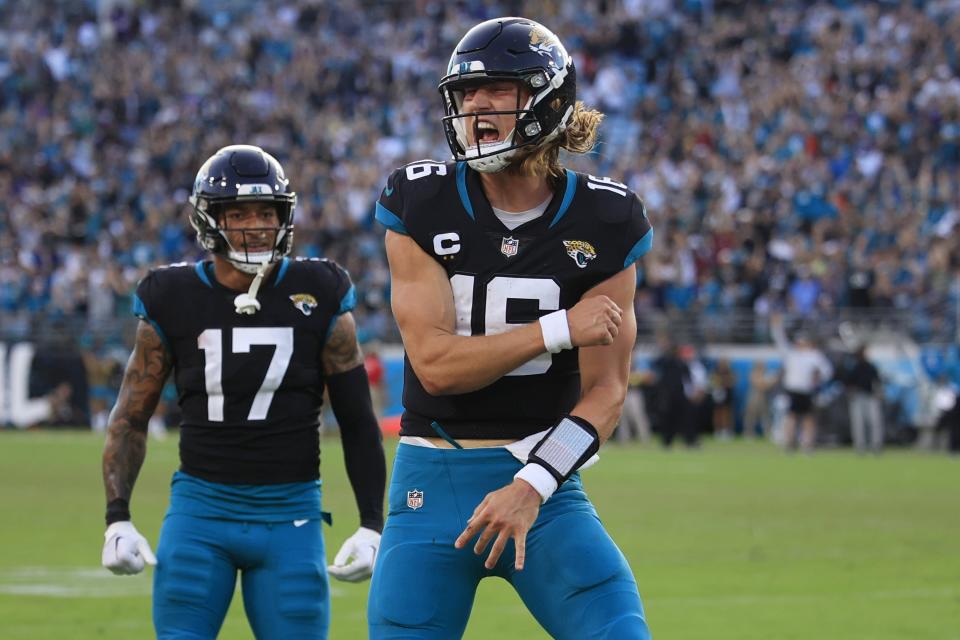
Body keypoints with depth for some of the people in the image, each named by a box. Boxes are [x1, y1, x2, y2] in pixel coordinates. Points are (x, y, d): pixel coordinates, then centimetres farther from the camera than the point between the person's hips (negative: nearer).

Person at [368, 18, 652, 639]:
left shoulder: (600, 222, -3)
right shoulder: (421, 205, -4)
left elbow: (606, 391, -5)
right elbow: (435, 364, -12)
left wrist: (532, 487, -18)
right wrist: (559, 330, -18)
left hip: (542, 477, 0)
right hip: (434, 478, 0)